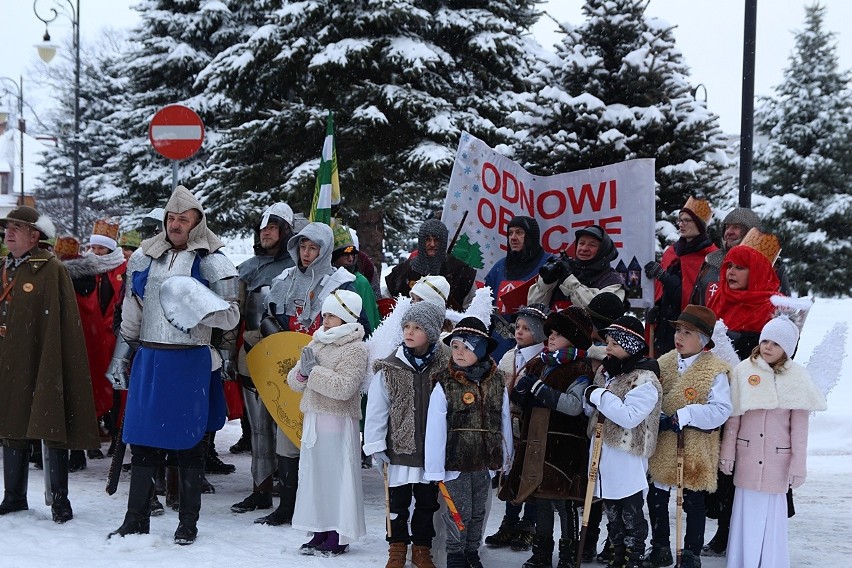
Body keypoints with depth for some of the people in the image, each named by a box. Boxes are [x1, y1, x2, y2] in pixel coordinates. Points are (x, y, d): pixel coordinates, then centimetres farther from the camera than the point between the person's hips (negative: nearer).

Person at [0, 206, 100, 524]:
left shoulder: (51, 270, -8)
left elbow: (63, 324, -12)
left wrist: (52, 367, -17)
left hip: (42, 364, -7)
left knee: (52, 429, -2)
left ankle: (59, 500, 6)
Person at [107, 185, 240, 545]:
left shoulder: (211, 262, -2)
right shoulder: (145, 257, 11)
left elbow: (230, 317, -4)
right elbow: (131, 314, 18)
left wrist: (199, 302, -21)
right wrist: (120, 358, 16)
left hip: (191, 362, -4)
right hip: (148, 358, 4)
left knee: (189, 441, 3)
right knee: (142, 437, 5)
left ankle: (188, 522, 13)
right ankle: (136, 519, 15)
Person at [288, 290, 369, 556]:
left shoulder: (355, 349, -9)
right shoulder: (317, 343, 13)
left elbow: (345, 387, -21)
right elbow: (294, 381, 14)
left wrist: (314, 370, -17)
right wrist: (302, 372, -8)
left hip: (339, 422, -8)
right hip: (313, 419, 8)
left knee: (337, 476, -3)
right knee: (313, 474, 11)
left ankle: (339, 536, 5)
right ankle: (320, 531, 20)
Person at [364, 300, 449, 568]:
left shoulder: (445, 366, -5)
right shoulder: (389, 368, -5)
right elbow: (376, 410, -2)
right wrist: (375, 445, -5)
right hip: (399, 447, 0)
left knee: (427, 501, 13)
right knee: (397, 501, 10)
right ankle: (397, 546, 26)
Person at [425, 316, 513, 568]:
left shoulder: (497, 383, 0)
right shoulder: (444, 386, -11)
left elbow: (505, 423, 8)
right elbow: (435, 430, -11)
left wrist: (505, 459, 13)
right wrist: (435, 469, -13)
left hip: (486, 462, 3)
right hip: (456, 460, -3)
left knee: (479, 511, 15)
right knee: (459, 512, 3)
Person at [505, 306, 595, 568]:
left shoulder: (578, 371, -7)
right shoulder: (538, 365, 14)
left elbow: (575, 405, -21)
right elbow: (515, 397, 15)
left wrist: (540, 390, -21)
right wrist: (524, 387, -8)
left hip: (563, 445, -7)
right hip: (536, 443, 7)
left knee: (563, 502, -2)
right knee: (540, 498, 14)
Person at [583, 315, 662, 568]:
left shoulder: (645, 379, -15)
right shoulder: (604, 371, 10)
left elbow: (629, 416, -26)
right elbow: (591, 410, 19)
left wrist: (599, 395, -22)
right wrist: (590, 399, -5)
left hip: (627, 458, -8)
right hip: (603, 451, 8)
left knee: (631, 514, 2)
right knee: (612, 511, 18)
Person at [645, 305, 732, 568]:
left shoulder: (714, 371, -13)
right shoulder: (664, 363, 4)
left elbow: (720, 410, -19)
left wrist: (684, 415, -26)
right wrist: (658, 417, -10)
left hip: (695, 450, -5)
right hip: (662, 447, 5)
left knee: (693, 503, 9)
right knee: (656, 499, 14)